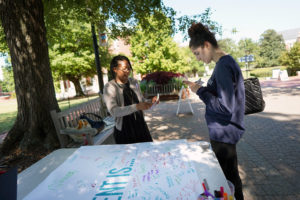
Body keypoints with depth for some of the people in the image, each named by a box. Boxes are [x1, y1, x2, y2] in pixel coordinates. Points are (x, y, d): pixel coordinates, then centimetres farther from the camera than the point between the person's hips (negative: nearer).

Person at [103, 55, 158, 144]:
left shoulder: (134, 82, 5)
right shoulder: (109, 87, -10)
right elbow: (113, 111, -22)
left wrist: (151, 102, -6)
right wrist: (136, 107, -30)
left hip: (141, 127, 5)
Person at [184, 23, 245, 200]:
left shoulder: (223, 67, -22)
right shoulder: (227, 62, 9)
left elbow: (225, 108, -27)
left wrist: (200, 91, -18)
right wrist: (200, 88, 8)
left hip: (224, 133, -10)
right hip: (223, 131, 10)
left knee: (230, 179, 9)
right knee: (228, 176, 24)